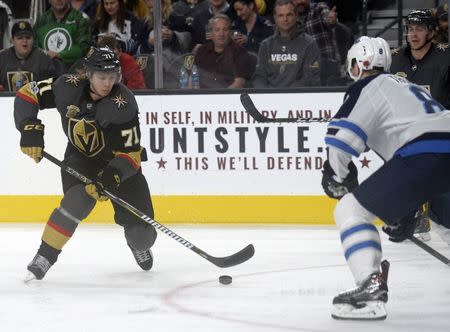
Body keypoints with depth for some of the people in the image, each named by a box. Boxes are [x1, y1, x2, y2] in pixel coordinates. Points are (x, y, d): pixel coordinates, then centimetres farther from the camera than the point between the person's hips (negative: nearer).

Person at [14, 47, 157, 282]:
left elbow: (130, 154, -27)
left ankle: (139, 244, 37)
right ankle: (44, 257, -21)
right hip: (80, 157, 0)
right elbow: (28, 94, -9)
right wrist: (30, 129, -21)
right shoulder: (69, 88, -20)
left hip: (119, 163, 0)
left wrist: (109, 179, -41)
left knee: (142, 234, -3)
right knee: (79, 200, -33)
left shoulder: (123, 104, -27)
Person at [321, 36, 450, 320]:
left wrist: (337, 175, 17)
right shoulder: (410, 86, 37)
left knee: (352, 209, 1)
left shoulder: (367, 86, 13)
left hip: (423, 156, -7)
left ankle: (371, 288, -14)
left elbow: (345, 134, 0)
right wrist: (404, 212, 40)